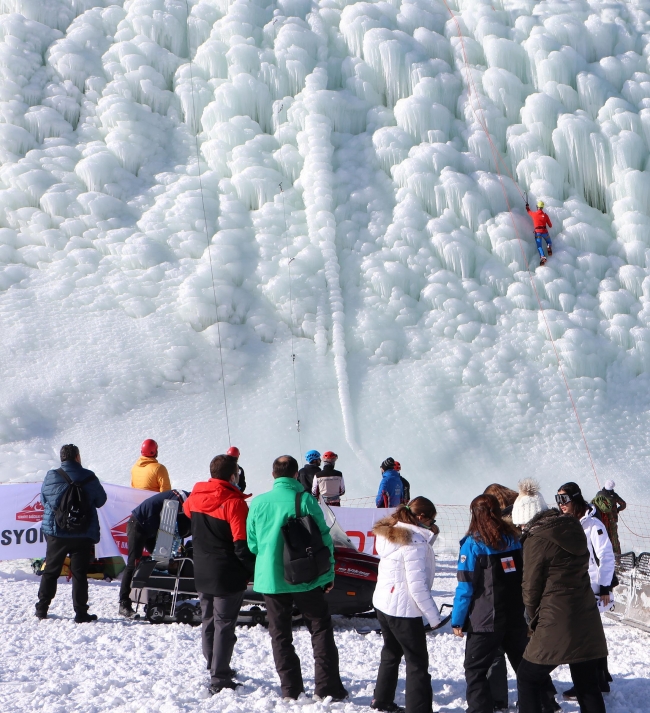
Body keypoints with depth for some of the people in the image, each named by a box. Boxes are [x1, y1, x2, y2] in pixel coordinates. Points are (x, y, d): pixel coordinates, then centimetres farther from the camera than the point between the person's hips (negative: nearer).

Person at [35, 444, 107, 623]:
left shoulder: (51, 477, -4)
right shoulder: (89, 478, -7)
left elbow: (43, 499, 9)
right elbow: (101, 500, 3)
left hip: (55, 533, 2)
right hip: (83, 535, -1)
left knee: (50, 571, 14)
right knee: (79, 573, 3)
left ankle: (42, 608, 19)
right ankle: (81, 613, 2)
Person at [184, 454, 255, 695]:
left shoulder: (195, 496, 0)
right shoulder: (234, 503, -20)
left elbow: (187, 510, 25)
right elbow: (242, 544, -22)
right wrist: (256, 571, -11)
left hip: (202, 573, 7)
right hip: (227, 575, -7)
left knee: (208, 620, 19)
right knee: (224, 625, -1)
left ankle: (214, 667, 33)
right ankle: (219, 679, 0)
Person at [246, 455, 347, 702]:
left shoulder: (258, 503, -1)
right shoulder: (305, 500, -10)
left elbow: (252, 544, 6)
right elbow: (324, 539, -8)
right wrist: (329, 573, 3)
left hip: (270, 578, 2)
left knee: (280, 634, 12)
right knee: (321, 629, 9)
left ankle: (291, 688, 13)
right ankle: (327, 686, 4)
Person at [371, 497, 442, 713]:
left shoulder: (391, 533, 5)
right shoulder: (414, 541, -21)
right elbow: (418, 586, -22)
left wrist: (430, 537, 0)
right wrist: (434, 617, -15)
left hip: (383, 603, 9)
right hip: (404, 609, -9)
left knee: (391, 652, 25)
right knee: (417, 662, 0)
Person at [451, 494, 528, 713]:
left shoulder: (473, 543, -12)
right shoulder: (512, 539, 4)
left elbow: (466, 586, -13)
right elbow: (525, 577, 10)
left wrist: (457, 620, -6)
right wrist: (525, 609, 18)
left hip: (485, 620, -5)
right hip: (515, 617, 5)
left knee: (475, 670, 3)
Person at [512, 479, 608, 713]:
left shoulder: (536, 540, -12)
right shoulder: (572, 528, 8)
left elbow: (531, 588, -6)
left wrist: (533, 621, 10)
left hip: (557, 626, -7)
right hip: (587, 622, 7)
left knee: (527, 678, 9)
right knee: (588, 685, 14)